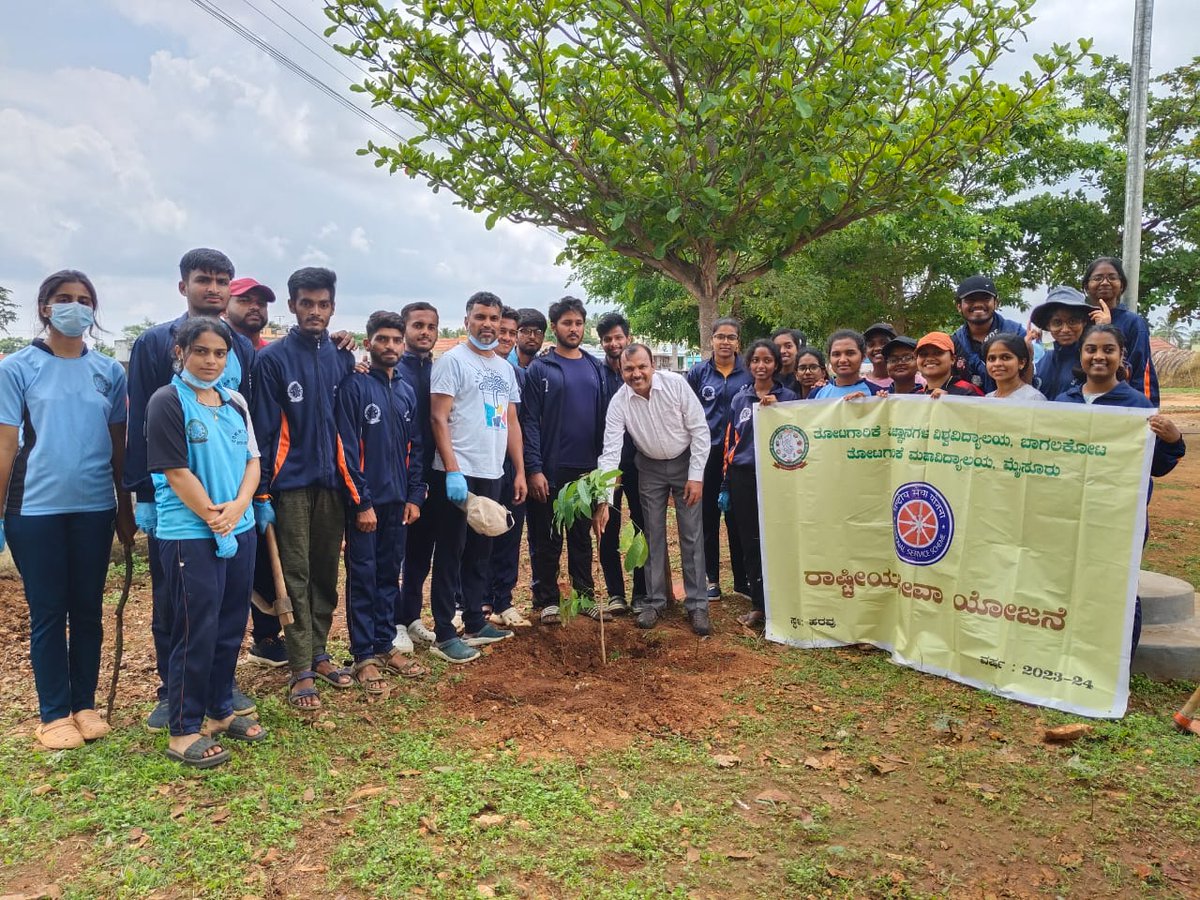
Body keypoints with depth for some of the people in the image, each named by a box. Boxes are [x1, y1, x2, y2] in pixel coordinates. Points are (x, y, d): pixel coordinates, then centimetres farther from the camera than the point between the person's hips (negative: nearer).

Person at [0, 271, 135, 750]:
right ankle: (54, 714, 18)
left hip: (95, 507, 2)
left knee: (88, 610, 10)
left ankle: (85, 705, 23)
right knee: (48, 613, 6)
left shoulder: (109, 371, 5)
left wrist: (126, 509, 11)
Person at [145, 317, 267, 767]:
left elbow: (252, 460, 10)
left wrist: (238, 507, -8)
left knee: (231, 627, 13)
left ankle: (221, 712, 28)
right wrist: (214, 520, -12)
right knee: (197, 632, -1)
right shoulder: (167, 402, -8)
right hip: (189, 534, -6)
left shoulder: (235, 402, 10)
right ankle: (183, 730, 12)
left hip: (240, 530, 6)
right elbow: (176, 472, -13)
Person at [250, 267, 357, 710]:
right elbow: (264, 431, -7)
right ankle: (300, 671, 8)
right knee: (296, 578, 1)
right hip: (292, 484, -4)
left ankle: (319, 654, 25)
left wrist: (352, 482, 8)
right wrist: (261, 494, -10)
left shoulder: (341, 358, 8)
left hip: (332, 483, 4)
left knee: (326, 575, 12)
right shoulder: (272, 358, -5)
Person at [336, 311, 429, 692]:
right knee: (363, 577, 3)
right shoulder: (354, 386, -8)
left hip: (397, 500, 6)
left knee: (389, 575, 13)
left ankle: (385, 645, 25)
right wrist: (362, 502, -15)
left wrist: (414, 496, 5)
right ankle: (364, 656, 12)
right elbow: (348, 449, -13)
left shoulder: (406, 391, 10)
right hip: (366, 500, -6)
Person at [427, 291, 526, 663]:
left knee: (480, 553, 15)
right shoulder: (453, 361, -7)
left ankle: (475, 623, 27)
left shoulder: (505, 368, 14)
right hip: (458, 474, -7)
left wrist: (519, 471, 11)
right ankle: (444, 635, 8)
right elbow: (439, 419, -13)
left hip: (492, 475, 7)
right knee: (450, 555, 0)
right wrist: (452, 471, -20)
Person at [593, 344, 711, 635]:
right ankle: (655, 600, 21)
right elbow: (610, 452, -21)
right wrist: (604, 501, -28)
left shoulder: (676, 384, -21)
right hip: (650, 467, 2)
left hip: (685, 461, -2)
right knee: (653, 534, 7)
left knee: (692, 535, -1)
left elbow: (700, 429, -15)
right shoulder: (619, 402, -18)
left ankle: (697, 605, 8)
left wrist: (696, 476, -16)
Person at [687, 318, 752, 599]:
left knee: (738, 519, 5)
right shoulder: (698, 372, 4)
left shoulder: (750, 373, 3)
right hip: (707, 453, 0)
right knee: (708, 518, 5)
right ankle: (711, 579, 15)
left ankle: (742, 580, 15)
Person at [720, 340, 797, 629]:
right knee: (750, 542, 5)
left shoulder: (788, 397, 4)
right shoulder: (739, 400, 12)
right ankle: (759, 605, 14)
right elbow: (730, 443, 13)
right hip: (743, 477, 3)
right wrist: (725, 486, 11)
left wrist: (776, 409, -14)